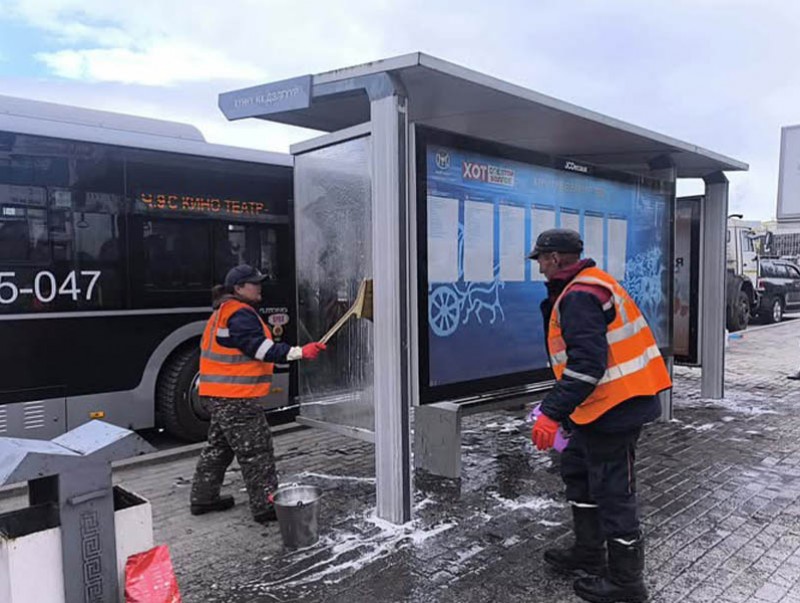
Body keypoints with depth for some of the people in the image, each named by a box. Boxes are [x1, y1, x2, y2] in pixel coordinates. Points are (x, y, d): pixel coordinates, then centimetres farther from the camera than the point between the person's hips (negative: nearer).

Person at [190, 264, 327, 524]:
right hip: (236, 398, -11)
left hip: (219, 395, 11)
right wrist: (300, 352, -28)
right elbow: (263, 350, -24)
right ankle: (266, 507, 2)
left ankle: (203, 498, 32)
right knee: (255, 451, -5)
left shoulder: (224, 312, 16)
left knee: (219, 446, 21)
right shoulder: (240, 315, -17)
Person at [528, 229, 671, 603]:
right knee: (577, 469, 21)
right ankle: (589, 554, 35)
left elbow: (587, 364, -29)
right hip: (608, 404, 11)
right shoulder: (588, 286, 13)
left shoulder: (579, 297, -20)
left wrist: (552, 414, -28)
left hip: (614, 409, -11)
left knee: (611, 492, 2)